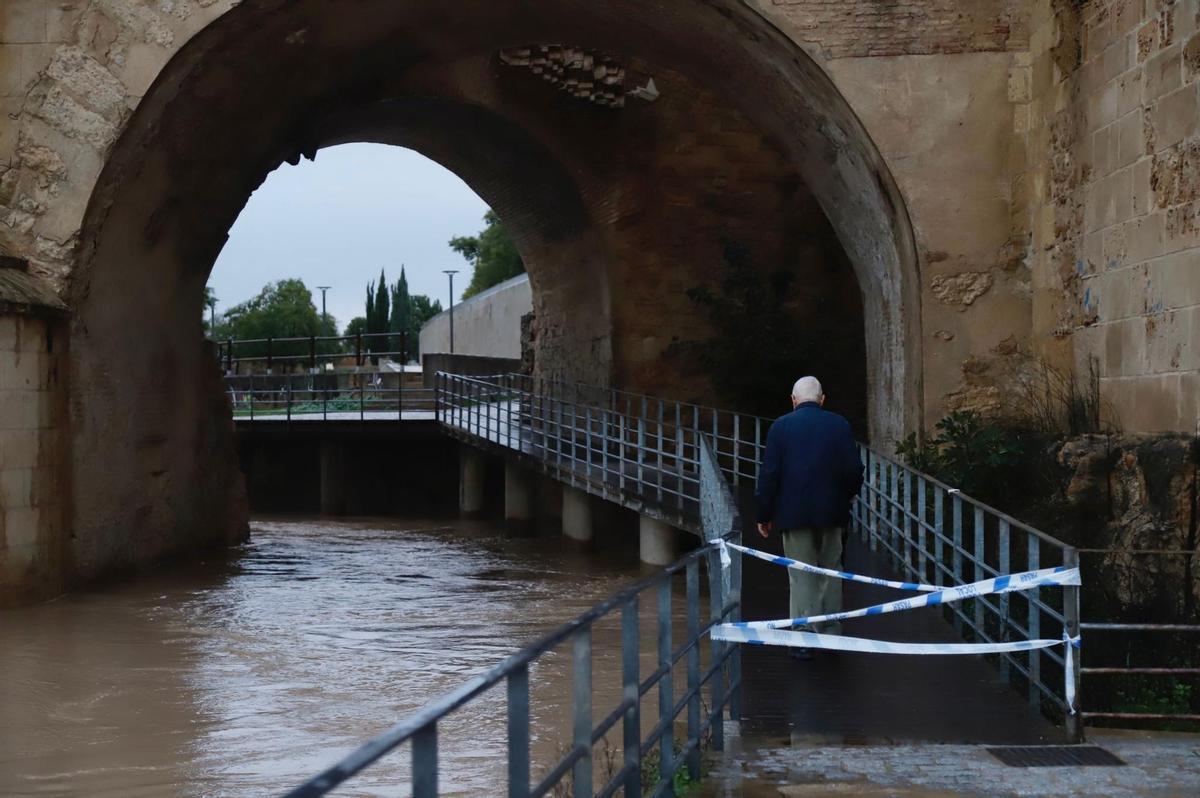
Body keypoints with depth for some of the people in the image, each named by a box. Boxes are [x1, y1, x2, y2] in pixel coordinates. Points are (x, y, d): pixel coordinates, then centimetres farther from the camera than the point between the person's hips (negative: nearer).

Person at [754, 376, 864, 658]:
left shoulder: (781, 426, -4)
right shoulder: (839, 425, 0)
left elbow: (769, 474, -5)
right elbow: (854, 469, -1)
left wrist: (764, 515, 2)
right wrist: (847, 495, 18)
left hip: (793, 513, -1)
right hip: (831, 512, 1)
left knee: (801, 577, 3)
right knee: (831, 572, 14)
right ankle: (831, 633, 18)